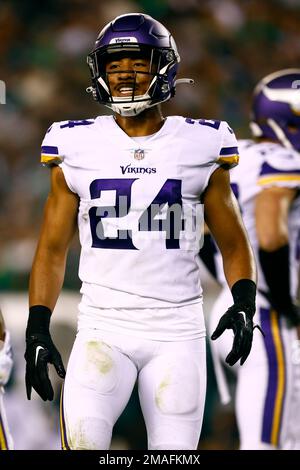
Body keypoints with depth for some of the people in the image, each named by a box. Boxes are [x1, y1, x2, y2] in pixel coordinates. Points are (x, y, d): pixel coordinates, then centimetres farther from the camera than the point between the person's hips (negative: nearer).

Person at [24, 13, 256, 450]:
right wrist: (37, 328, 1)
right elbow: (52, 249, 11)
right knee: (82, 436, -24)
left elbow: (233, 244, 11)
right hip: (103, 327, 0)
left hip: (177, 333, 0)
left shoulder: (199, 146, 4)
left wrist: (243, 303, -7)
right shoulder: (78, 147, 5)